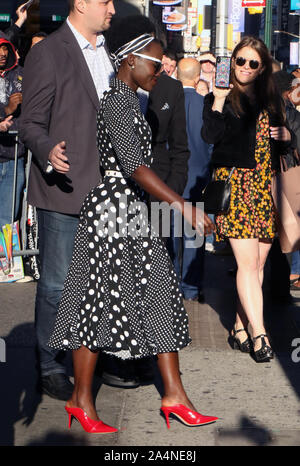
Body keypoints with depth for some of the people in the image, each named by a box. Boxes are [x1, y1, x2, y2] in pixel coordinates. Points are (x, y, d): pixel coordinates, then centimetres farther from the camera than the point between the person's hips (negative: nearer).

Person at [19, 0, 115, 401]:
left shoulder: (106, 52, 14)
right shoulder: (48, 53, -9)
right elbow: (31, 124, -11)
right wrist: (48, 152, -31)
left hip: (103, 189, 7)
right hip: (63, 188, -7)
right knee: (57, 285, 0)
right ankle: (49, 367, 12)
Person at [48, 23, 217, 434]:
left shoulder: (127, 99, 15)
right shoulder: (117, 102, -16)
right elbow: (135, 166, -26)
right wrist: (184, 206, -31)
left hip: (132, 211, 10)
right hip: (114, 209, -10)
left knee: (159, 296, 7)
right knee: (100, 302, -2)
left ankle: (174, 395, 9)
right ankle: (81, 400, 9)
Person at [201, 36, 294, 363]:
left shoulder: (270, 99, 16)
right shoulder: (220, 97, 1)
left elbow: (279, 147, 25)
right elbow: (210, 136, -14)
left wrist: (286, 136, 4)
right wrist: (218, 102, -23)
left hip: (266, 187, 5)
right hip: (235, 183, -5)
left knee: (258, 263, 5)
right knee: (247, 262, -11)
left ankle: (240, 327, 15)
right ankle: (259, 334, -11)